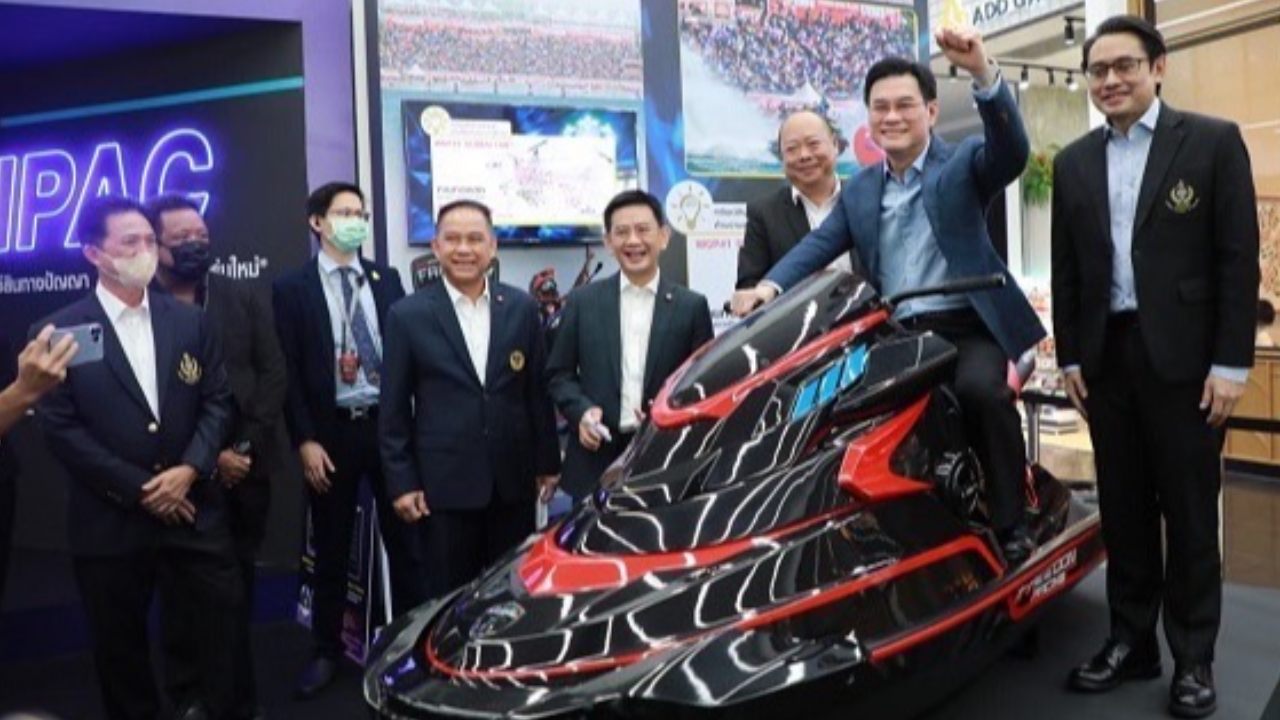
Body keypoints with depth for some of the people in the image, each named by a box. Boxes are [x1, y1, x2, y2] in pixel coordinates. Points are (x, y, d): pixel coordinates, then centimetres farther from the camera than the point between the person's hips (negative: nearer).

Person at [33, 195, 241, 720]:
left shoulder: (190, 321, 6)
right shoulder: (61, 330, -5)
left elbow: (217, 401, 4)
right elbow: (59, 426, -9)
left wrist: (189, 470, -11)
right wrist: (136, 488, -12)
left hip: (193, 507, 2)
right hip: (111, 518, -2)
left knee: (224, 621, 8)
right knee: (119, 643, 13)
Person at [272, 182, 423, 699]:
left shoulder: (387, 279, 8)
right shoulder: (291, 288, 0)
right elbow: (289, 372, -4)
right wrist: (305, 441, -10)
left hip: (388, 424, 2)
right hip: (331, 431, -2)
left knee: (403, 539, 8)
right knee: (331, 550, 10)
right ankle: (327, 652, 24)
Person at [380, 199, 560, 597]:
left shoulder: (522, 308, 4)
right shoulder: (407, 315, -3)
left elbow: (538, 392, 8)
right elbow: (394, 408, -1)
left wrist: (547, 463, 8)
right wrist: (401, 482, -4)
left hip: (514, 481, 2)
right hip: (444, 484, -2)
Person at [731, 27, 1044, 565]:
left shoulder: (964, 165, 3)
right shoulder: (859, 190, 17)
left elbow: (1011, 151, -17)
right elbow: (818, 245, 8)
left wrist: (982, 72, -33)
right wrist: (770, 285, -12)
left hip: (966, 327, -4)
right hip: (894, 335, 5)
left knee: (980, 389, -32)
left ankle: (1010, 524, -12)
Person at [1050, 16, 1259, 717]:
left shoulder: (1213, 141, -1)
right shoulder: (1073, 161, 11)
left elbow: (1239, 257, -5)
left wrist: (1231, 362, -11)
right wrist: (1069, 355, 7)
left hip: (1184, 354, -3)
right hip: (1107, 356, 4)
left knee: (1189, 511, 4)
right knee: (1123, 507, 10)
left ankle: (1193, 657, 17)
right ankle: (1131, 639, 22)